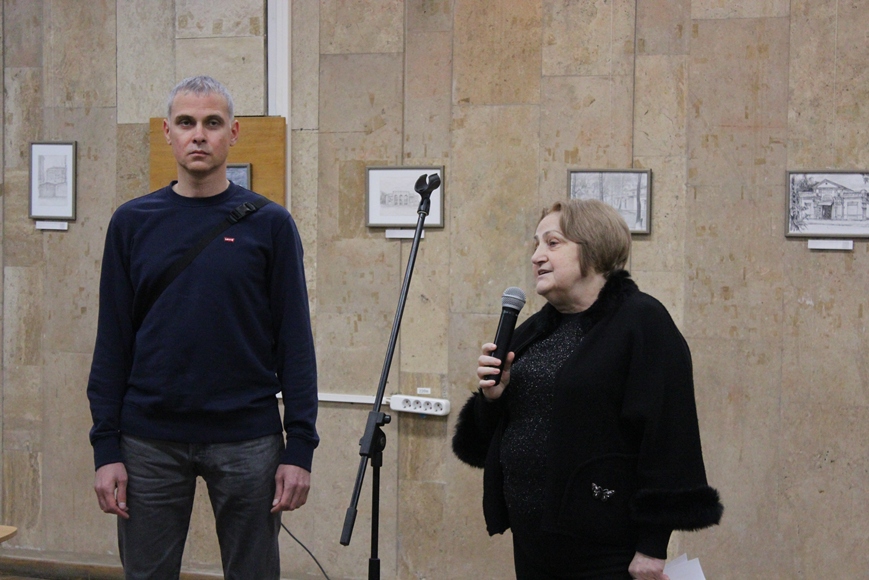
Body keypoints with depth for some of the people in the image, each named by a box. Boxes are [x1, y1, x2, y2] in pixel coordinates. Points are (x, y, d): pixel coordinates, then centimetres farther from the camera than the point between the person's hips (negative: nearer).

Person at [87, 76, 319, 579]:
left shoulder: (269, 224, 0)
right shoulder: (133, 223, 4)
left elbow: (295, 342, -1)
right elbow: (113, 342, 4)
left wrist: (301, 447, -6)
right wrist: (106, 447, -1)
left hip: (247, 442, -1)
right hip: (150, 441, 1)